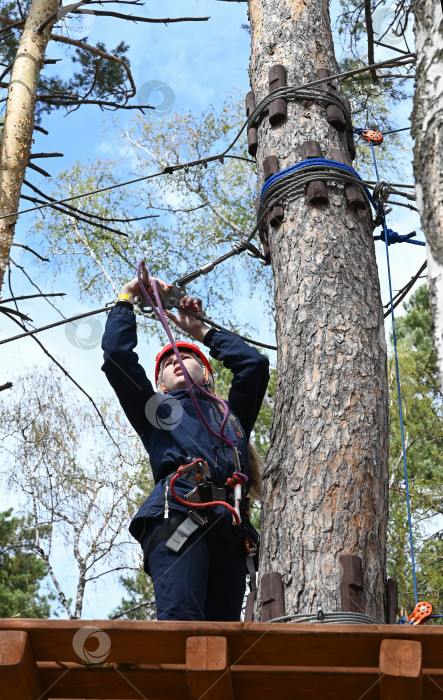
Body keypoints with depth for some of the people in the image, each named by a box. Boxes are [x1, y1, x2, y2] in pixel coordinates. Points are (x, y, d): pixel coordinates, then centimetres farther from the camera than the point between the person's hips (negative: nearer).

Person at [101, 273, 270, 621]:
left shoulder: (232, 413, 39)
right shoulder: (156, 408, 32)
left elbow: (255, 362, 34)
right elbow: (117, 352, 24)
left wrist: (201, 330, 44)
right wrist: (127, 297, 35)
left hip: (230, 527, 3)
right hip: (178, 511, -3)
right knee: (180, 619, -27)